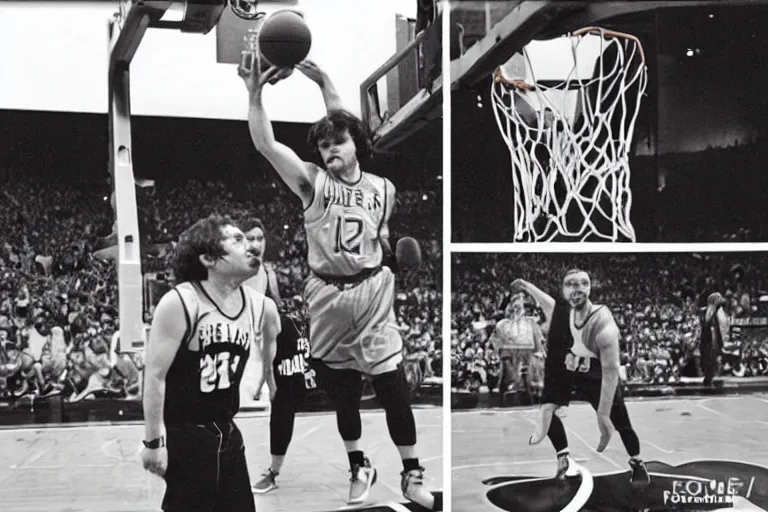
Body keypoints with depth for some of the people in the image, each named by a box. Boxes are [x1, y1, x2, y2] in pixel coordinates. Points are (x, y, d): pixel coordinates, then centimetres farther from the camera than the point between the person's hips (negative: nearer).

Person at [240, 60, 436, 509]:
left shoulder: (383, 189, 3)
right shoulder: (312, 182, -3)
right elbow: (266, 144, -16)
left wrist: (395, 259, 0)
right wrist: (256, 93, -24)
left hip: (372, 291, 0)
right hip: (327, 295, 0)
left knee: (393, 387, -2)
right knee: (341, 390, 11)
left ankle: (412, 474, 13)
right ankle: (360, 467, 30)